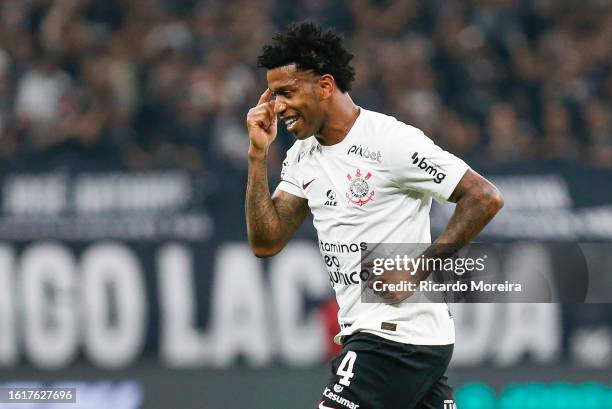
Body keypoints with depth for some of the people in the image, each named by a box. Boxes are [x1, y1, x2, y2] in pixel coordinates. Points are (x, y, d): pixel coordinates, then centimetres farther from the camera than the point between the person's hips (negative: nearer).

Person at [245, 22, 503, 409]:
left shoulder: (390, 140, -14)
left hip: (398, 334, -9)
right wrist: (258, 154, -1)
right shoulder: (303, 157, 11)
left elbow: (485, 198, -14)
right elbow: (266, 242, 6)